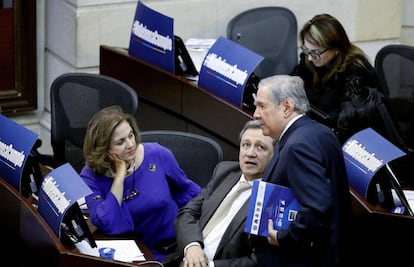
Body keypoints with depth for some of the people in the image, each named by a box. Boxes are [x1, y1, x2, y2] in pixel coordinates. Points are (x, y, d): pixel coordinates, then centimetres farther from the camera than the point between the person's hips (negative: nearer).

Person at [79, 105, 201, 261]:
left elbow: (186, 191, 12)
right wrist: (120, 175, -21)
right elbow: (108, 226, -24)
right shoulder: (91, 178, -10)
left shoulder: (158, 155, -6)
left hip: (179, 244, 0)